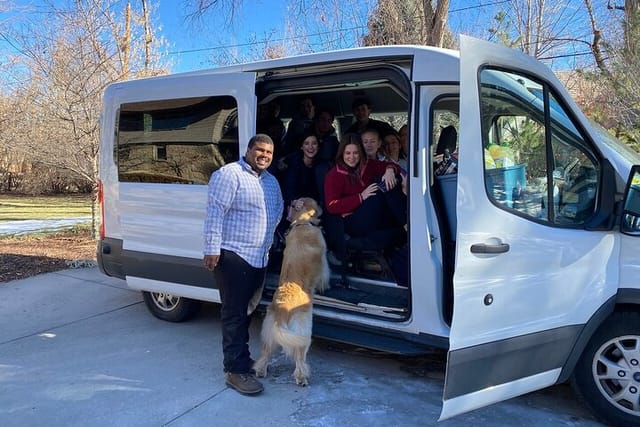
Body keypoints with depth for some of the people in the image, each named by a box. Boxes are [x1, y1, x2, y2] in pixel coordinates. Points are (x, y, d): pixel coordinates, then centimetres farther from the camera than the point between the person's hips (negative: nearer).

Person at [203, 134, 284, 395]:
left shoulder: (271, 181, 16)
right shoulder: (229, 174, -11)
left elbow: (278, 208, 30)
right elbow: (215, 212, -16)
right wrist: (212, 248, -21)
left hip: (260, 258, 8)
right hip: (233, 255, -8)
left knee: (246, 312, 16)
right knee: (235, 314, -6)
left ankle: (241, 358, 28)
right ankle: (236, 370, -1)